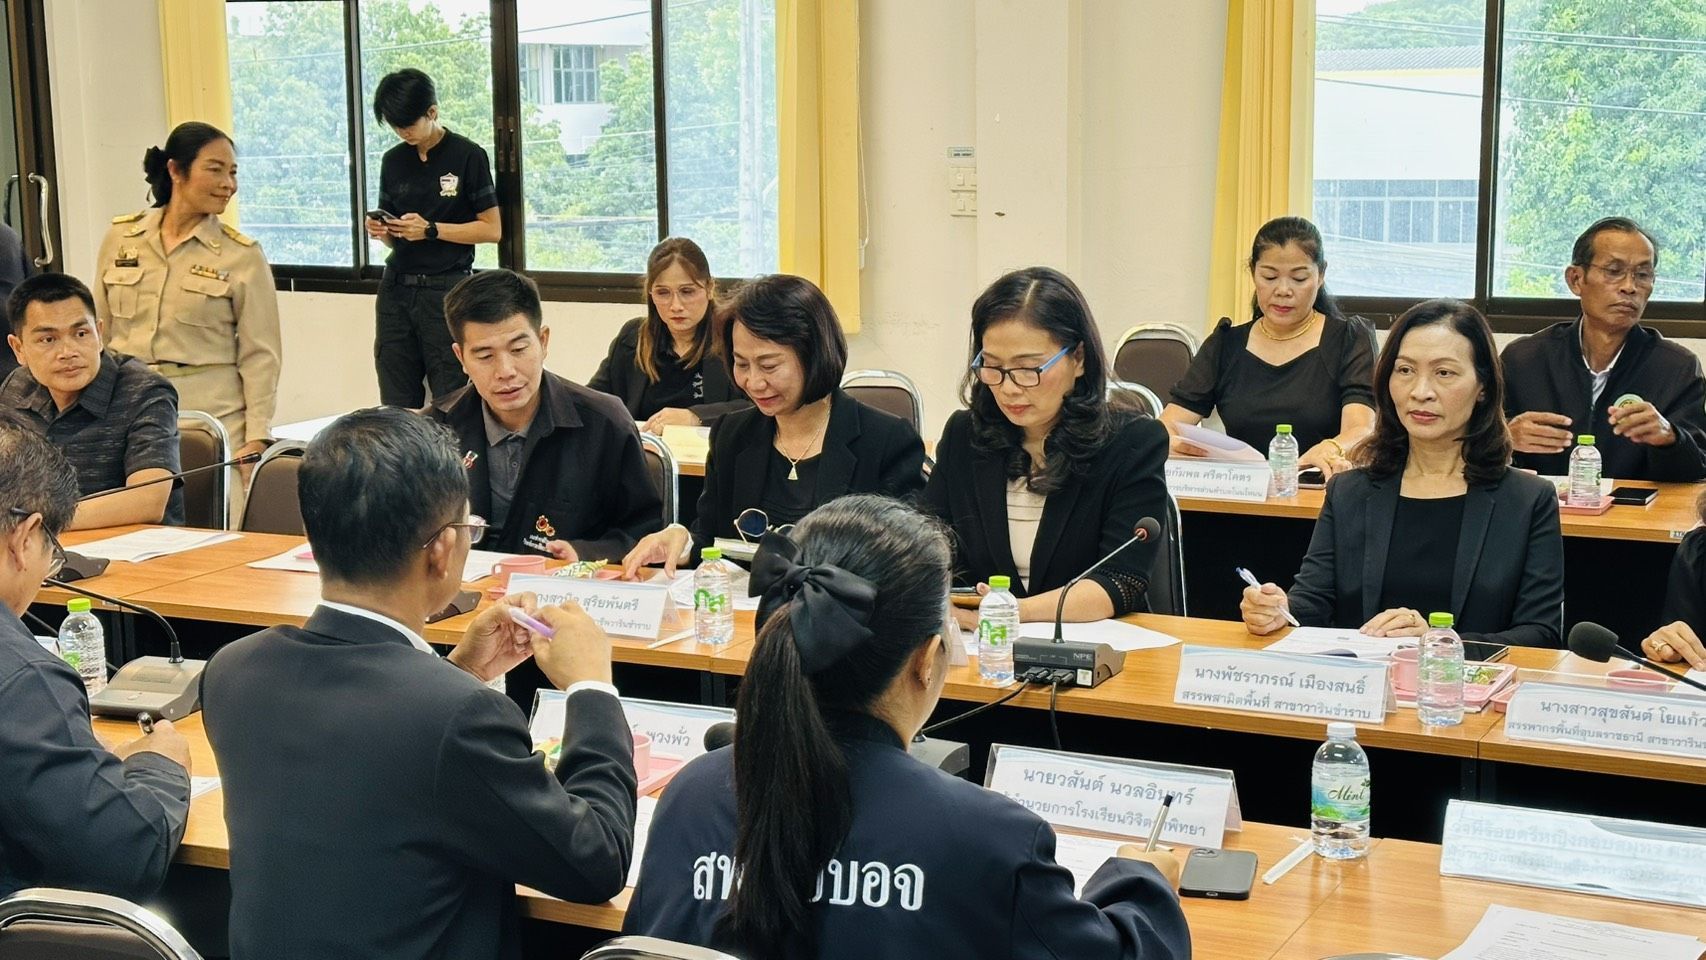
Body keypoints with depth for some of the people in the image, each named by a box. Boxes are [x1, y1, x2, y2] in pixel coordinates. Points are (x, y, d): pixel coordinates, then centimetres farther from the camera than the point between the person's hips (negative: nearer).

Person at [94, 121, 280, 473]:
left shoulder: (243, 256, -2)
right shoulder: (120, 237, 7)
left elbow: (259, 355, -3)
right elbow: (99, 334, 15)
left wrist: (257, 440, -9)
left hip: (212, 417, -3)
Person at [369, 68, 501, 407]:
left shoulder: (467, 156, -3)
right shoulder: (393, 161, 13)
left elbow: (492, 229, -4)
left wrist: (430, 230, -13)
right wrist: (379, 230, -3)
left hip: (446, 290, -5)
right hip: (396, 289, 5)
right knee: (396, 404, 1)